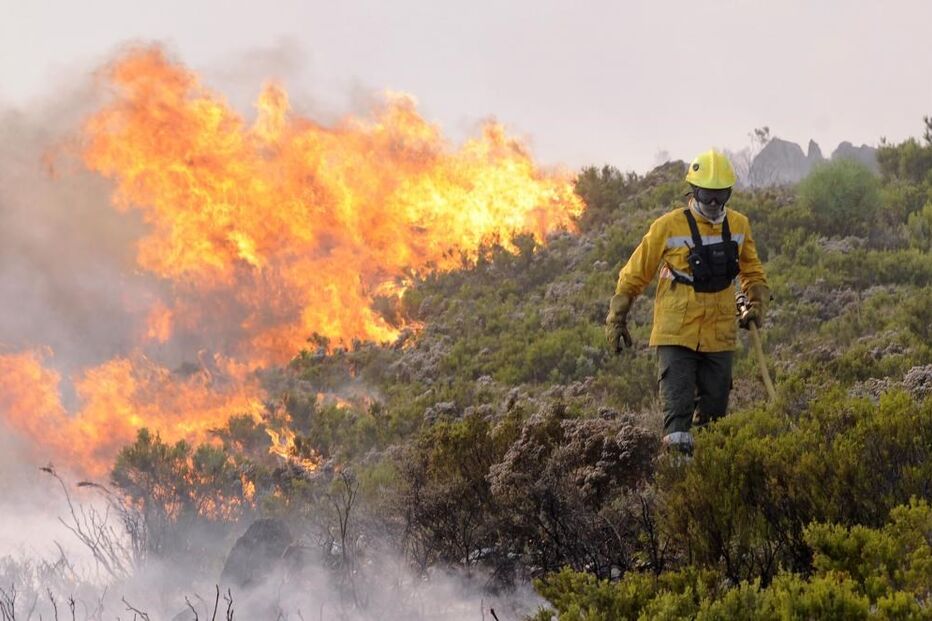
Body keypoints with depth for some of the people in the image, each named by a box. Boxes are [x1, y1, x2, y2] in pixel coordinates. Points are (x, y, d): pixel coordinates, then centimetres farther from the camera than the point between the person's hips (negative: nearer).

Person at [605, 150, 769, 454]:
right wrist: (617, 319, 4)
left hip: (719, 335, 4)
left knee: (714, 409, 8)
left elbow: (752, 272, 23)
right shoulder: (669, 227, -7)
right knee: (678, 409, -11)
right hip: (676, 334, -4)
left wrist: (757, 304, 7)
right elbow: (635, 275, 2)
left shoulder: (739, 226, 6)